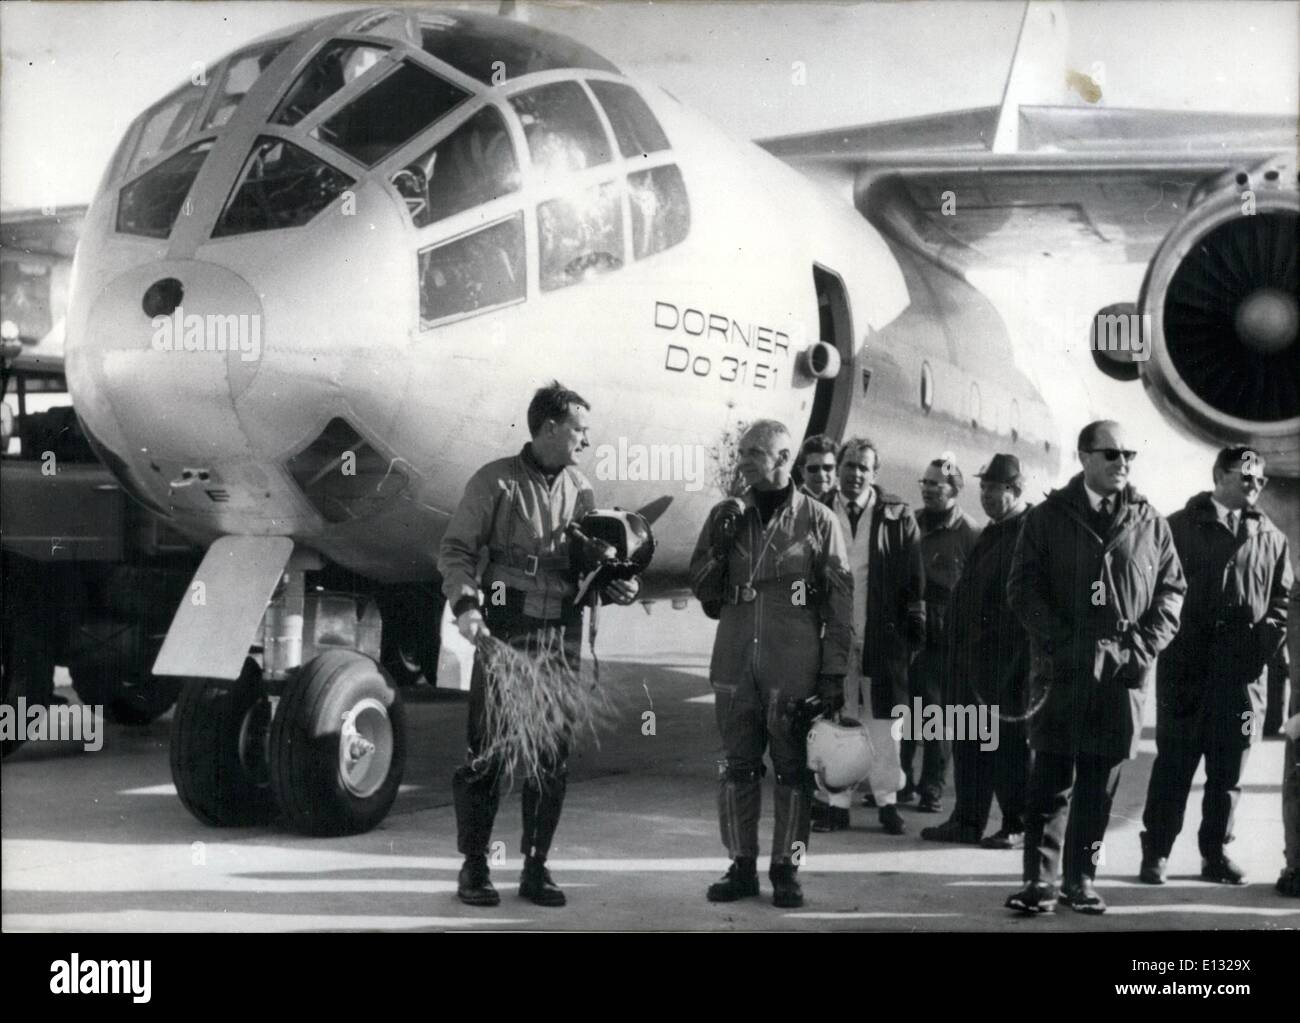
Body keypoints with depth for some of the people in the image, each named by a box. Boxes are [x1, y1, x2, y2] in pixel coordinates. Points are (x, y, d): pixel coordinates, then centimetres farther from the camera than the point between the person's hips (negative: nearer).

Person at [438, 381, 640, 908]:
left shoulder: (580, 489, 11)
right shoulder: (496, 481, -4)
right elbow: (455, 550, -5)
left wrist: (616, 587, -2)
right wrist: (466, 604, -20)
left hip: (562, 635, 5)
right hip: (505, 629, -5)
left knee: (551, 755, 7)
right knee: (486, 749, -1)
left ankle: (536, 867, 16)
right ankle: (473, 865, 10)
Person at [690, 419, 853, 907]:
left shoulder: (818, 521, -1)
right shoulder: (727, 515, 9)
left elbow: (840, 602, -1)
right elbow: (703, 589, 11)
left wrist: (835, 671, -5)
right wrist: (719, 542, -7)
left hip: (794, 666, -3)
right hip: (735, 662, 3)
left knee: (793, 768, 3)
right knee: (737, 766, 7)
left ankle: (786, 867, 12)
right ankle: (741, 866, 16)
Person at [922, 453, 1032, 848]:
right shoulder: (993, 532, 19)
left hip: (1006, 656, -9)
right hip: (972, 653, 9)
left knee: (1009, 743, -1)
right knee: (968, 743, 12)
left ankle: (1019, 825, 9)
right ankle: (967, 820, 20)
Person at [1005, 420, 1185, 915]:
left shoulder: (1149, 523, 10)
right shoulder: (1047, 518, 4)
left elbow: (1172, 589, 10)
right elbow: (1023, 587, 0)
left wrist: (1146, 646, -3)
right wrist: (1063, 641, -11)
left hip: (1124, 670, 2)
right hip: (1062, 666, -2)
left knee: (1101, 779, 5)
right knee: (1052, 774, -3)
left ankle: (1081, 877, 14)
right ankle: (1040, 877, 0)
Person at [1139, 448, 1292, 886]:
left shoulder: (1271, 538, 13)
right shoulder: (1182, 527, 3)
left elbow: (1283, 595, 15)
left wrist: (1271, 633, -2)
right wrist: (1168, 633, -11)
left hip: (1244, 669, 3)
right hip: (1187, 664, -3)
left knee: (1229, 768, 7)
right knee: (1175, 762, 0)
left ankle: (1215, 853, 17)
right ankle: (1156, 852, 6)